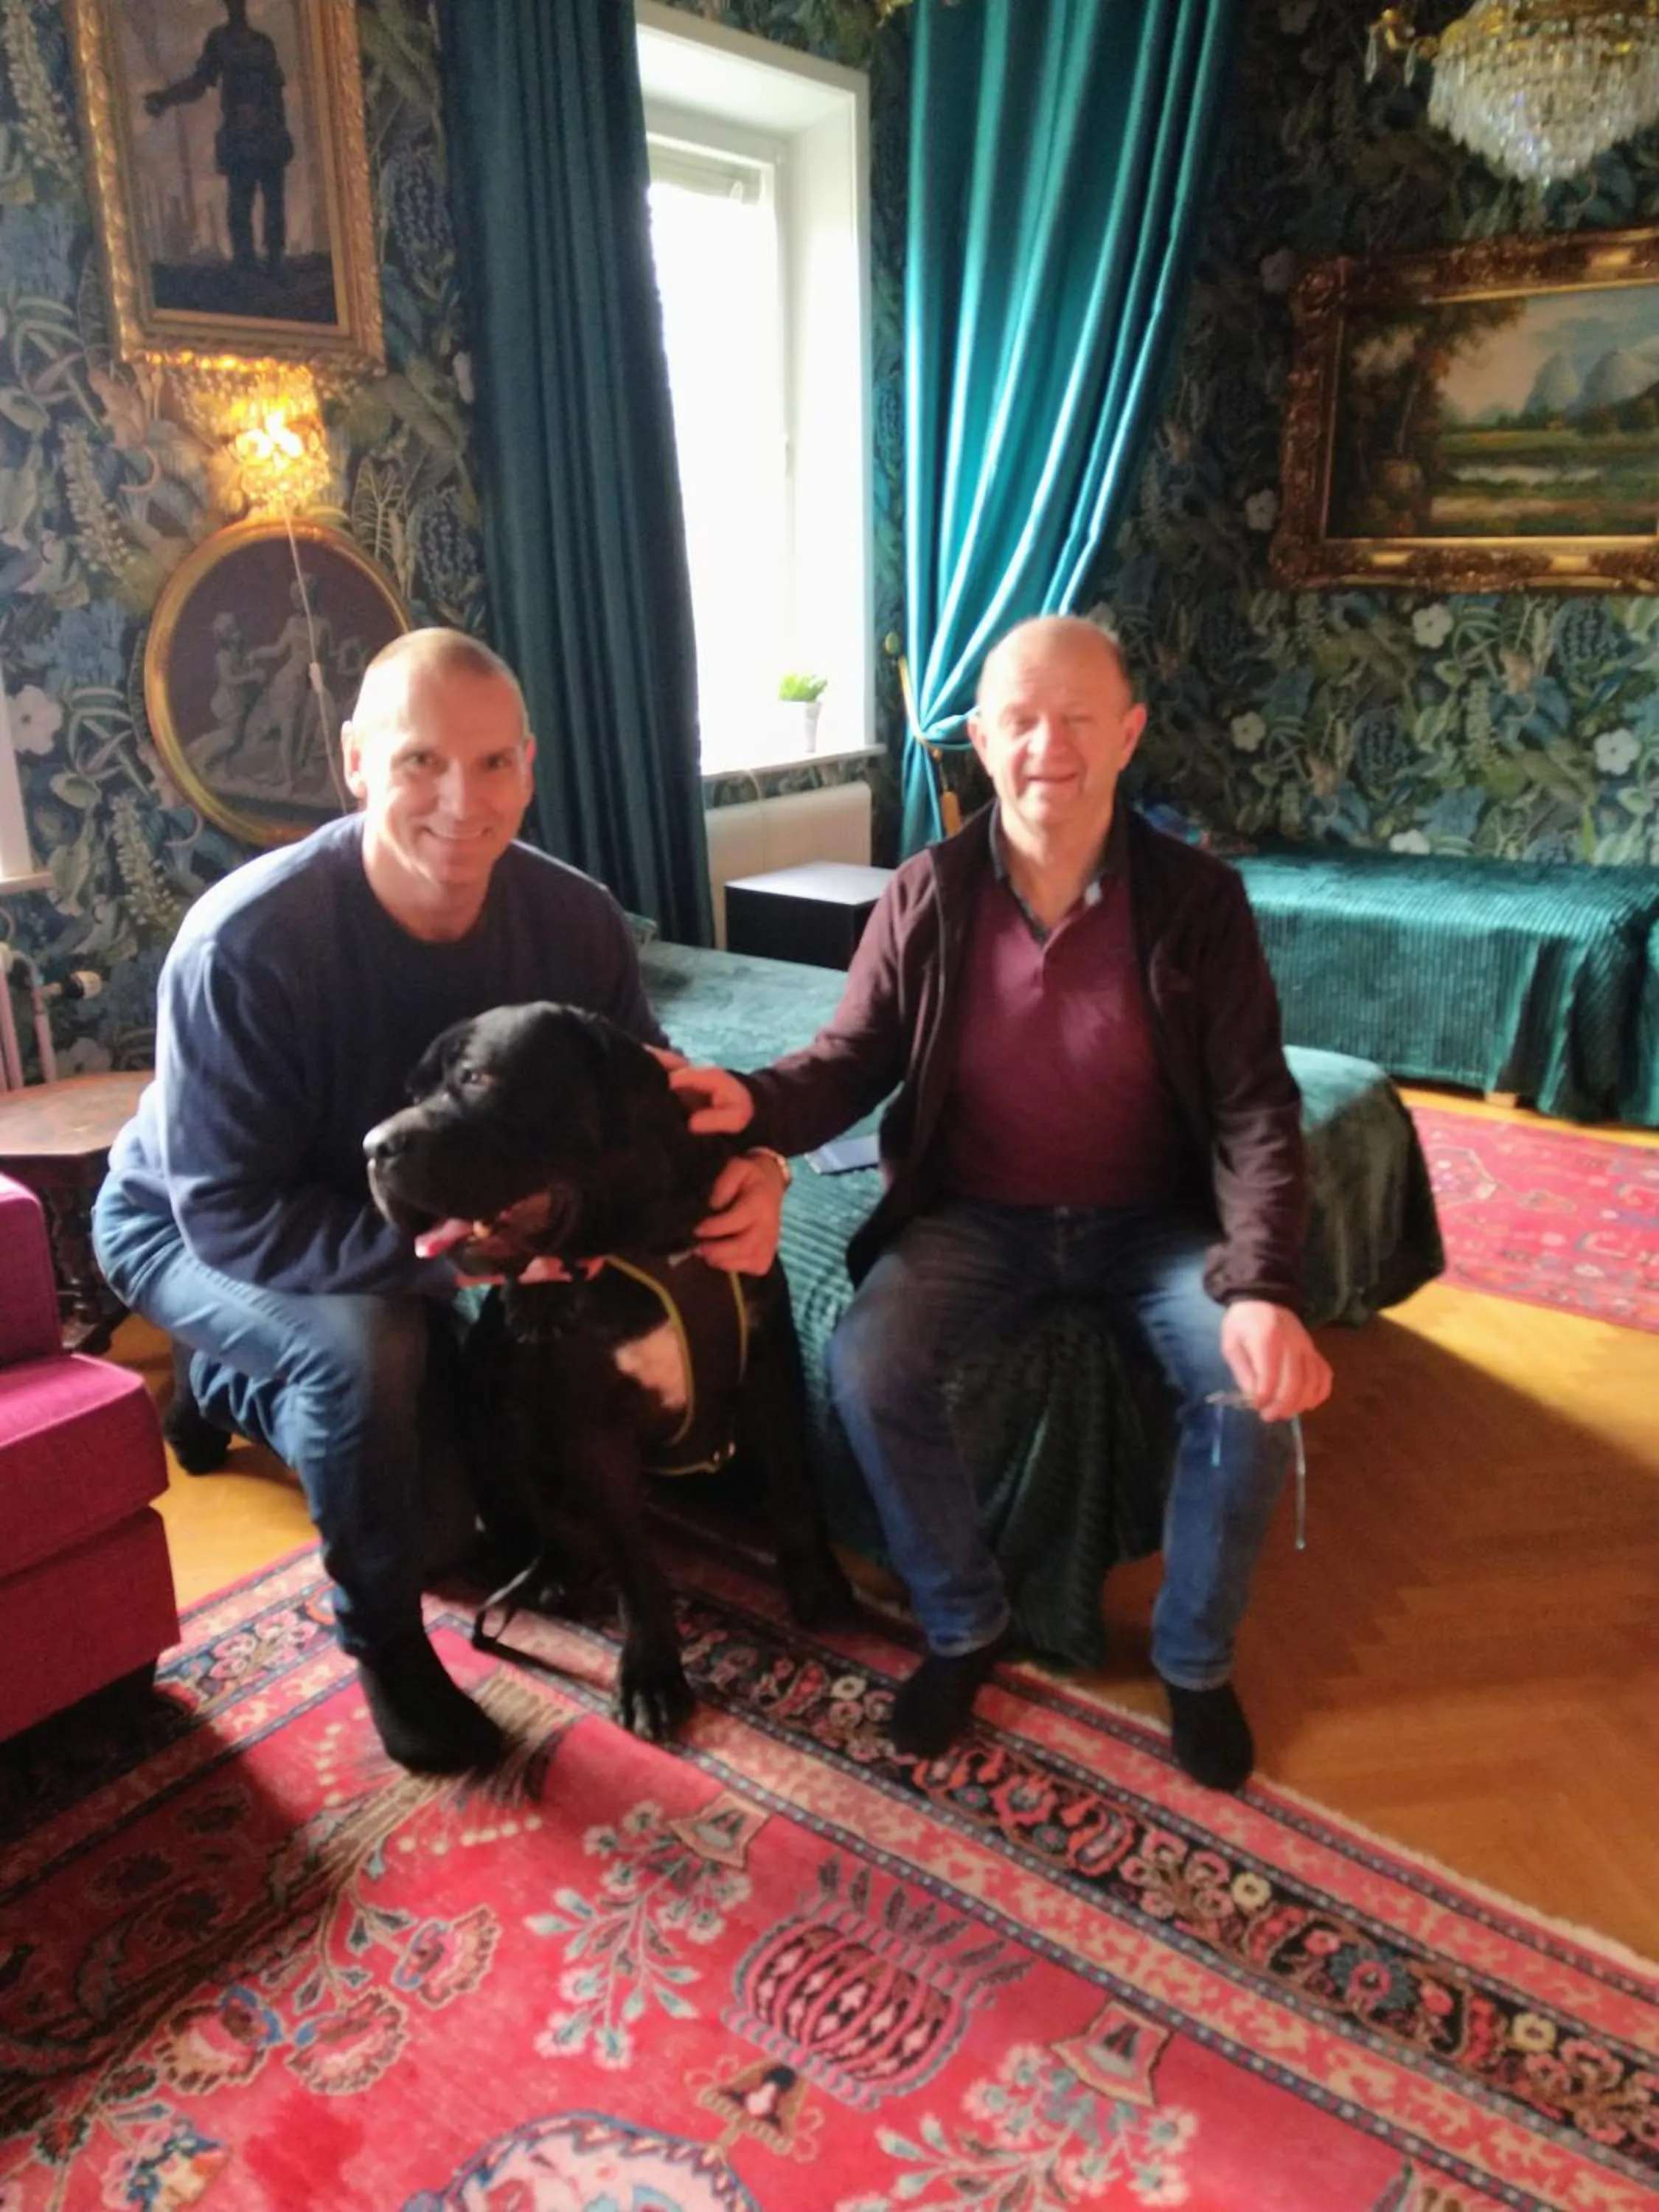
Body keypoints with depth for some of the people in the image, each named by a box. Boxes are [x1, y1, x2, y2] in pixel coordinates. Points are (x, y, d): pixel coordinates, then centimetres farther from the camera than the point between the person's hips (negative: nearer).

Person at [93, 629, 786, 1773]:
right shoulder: (244, 944, -35)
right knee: (365, 1346, -36)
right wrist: (444, 1251, -44)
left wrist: (747, 1169, -35)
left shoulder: (573, 919, -22)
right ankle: (382, 1636, -6)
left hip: (423, 1216, 5)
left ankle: (248, 1387, 38)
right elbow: (232, 1214, -32)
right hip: (194, 1226, -4)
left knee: (438, 1524, 9)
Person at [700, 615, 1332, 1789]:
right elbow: (850, 1061, -4)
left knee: (1256, 1381, -25)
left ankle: (1196, 1657, 4)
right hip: (977, 1212, 1)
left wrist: (1263, 1286, -30)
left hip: (1153, 1216, 0)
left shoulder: (1199, 900, -10)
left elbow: (1255, 1111, -13)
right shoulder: (927, 897, -8)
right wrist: (750, 1103, -29)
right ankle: (965, 1625, 2)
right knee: (868, 1361, -25)